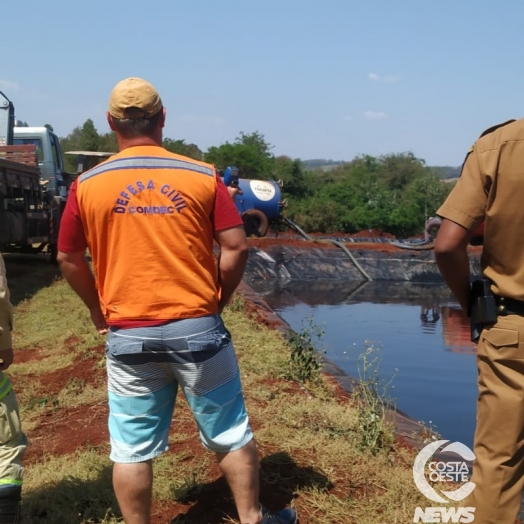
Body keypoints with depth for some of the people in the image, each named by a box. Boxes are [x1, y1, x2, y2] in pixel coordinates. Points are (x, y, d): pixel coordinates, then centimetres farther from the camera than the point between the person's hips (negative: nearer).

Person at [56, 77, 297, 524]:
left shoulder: (87, 185, -1)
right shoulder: (202, 176, -4)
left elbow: (69, 259, 5)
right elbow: (236, 247, -6)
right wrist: (217, 302, 7)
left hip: (127, 336, 1)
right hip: (196, 328, 0)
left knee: (132, 449, 12)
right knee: (230, 433, 16)